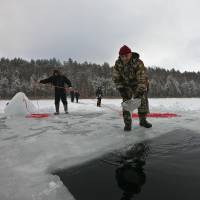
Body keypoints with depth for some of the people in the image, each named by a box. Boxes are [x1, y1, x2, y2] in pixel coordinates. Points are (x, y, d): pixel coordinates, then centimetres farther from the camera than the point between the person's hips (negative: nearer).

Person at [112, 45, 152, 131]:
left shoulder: (138, 63, -31)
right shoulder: (117, 63, -20)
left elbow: (142, 79, -32)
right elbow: (116, 78, -12)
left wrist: (139, 93, -37)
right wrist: (121, 89, -19)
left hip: (138, 84, -1)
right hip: (126, 85, 2)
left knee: (143, 101, -4)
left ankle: (143, 120, 14)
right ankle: (127, 123, -3)